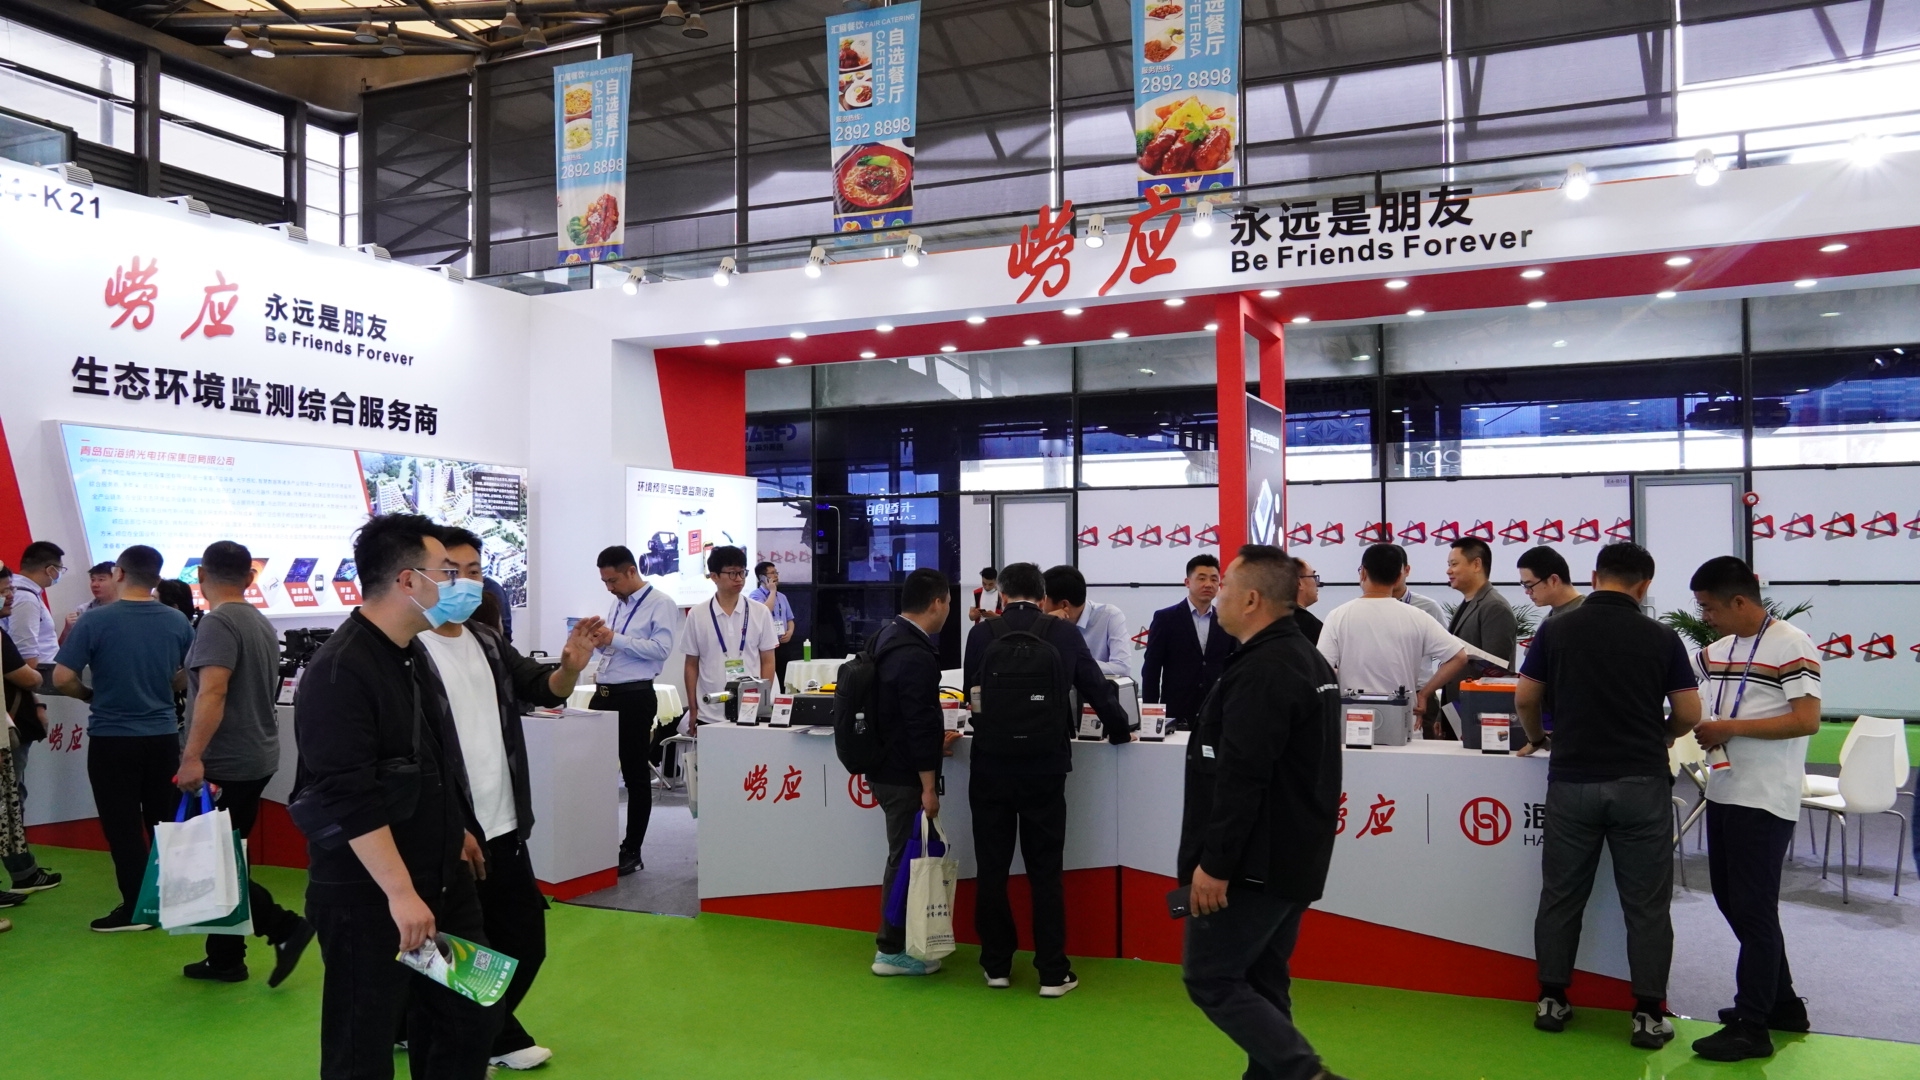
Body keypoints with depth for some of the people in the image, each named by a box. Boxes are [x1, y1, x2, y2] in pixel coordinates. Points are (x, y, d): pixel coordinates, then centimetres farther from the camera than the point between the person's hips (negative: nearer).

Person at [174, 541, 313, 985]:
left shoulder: (219, 622, -15)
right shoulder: (262, 623, 13)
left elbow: (212, 692, -27)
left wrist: (193, 756, -30)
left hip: (225, 764, -9)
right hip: (256, 759, 9)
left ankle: (284, 927, -7)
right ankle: (225, 958, 19)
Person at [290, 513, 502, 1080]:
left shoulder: (413, 654, 9)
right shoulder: (339, 673, -20)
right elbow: (349, 798, -25)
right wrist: (400, 892, -25)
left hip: (443, 880, 9)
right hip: (368, 896, -8)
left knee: (471, 1020, 13)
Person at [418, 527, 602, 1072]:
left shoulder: (489, 642, 10)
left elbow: (541, 688, 2)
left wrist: (570, 667, -21)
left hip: (505, 828, 7)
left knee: (525, 941, 17)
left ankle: (490, 1034, 37)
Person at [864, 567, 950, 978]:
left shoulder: (886, 637, 8)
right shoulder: (916, 657, -23)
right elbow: (920, 725, -23)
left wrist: (934, 737, 26)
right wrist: (928, 787, -18)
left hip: (884, 768, 10)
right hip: (904, 777, -10)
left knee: (903, 855, 18)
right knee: (906, 858, 2)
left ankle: (896, 940, 28)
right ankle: (893, 950, 12)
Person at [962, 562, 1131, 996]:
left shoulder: (982, 633, -2)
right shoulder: (1065, 634, -1)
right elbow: (1096, 688, 6)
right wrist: (1120, 731, 24)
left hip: (991, 765, 0)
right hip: (1045, 767, 0)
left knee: (992, 870, 10)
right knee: (1045, 872, 7)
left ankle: (997, 965, 19)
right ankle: (1053, 972, 9)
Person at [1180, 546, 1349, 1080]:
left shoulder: (1261, 670, -20)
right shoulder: (1307, 659, 14)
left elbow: (1241, 778, -26)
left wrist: (1214, 863, -22)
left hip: (1254, 863, -10)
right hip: (1290, 858, 10)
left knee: (1210, 978, -1)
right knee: (1261, 983, 16)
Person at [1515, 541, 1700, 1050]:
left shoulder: (1556, 631, -1)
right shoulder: (1661, 637, -2)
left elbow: (1525, 701, 3)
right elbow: (1689, 715, 1)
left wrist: (1538, 738, 23)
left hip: (1572, 781, 1)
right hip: (1641, 783, -1)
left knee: (1561, 897, 11)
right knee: (1646, 904, 8)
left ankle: (1552, 1000, 18)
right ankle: (1649, 1013, 12)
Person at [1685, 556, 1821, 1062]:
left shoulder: (1791, 645, -11)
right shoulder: (1717, 650, 12)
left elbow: (1807, 720, -18)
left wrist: (1730, 728, -18)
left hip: (1764, 800, -8)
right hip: (1723, 792, 8)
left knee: (1753, 908, -2)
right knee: (1732, 901, 15)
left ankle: (1751, 1026, 7)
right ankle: (1781, 1003, 30)